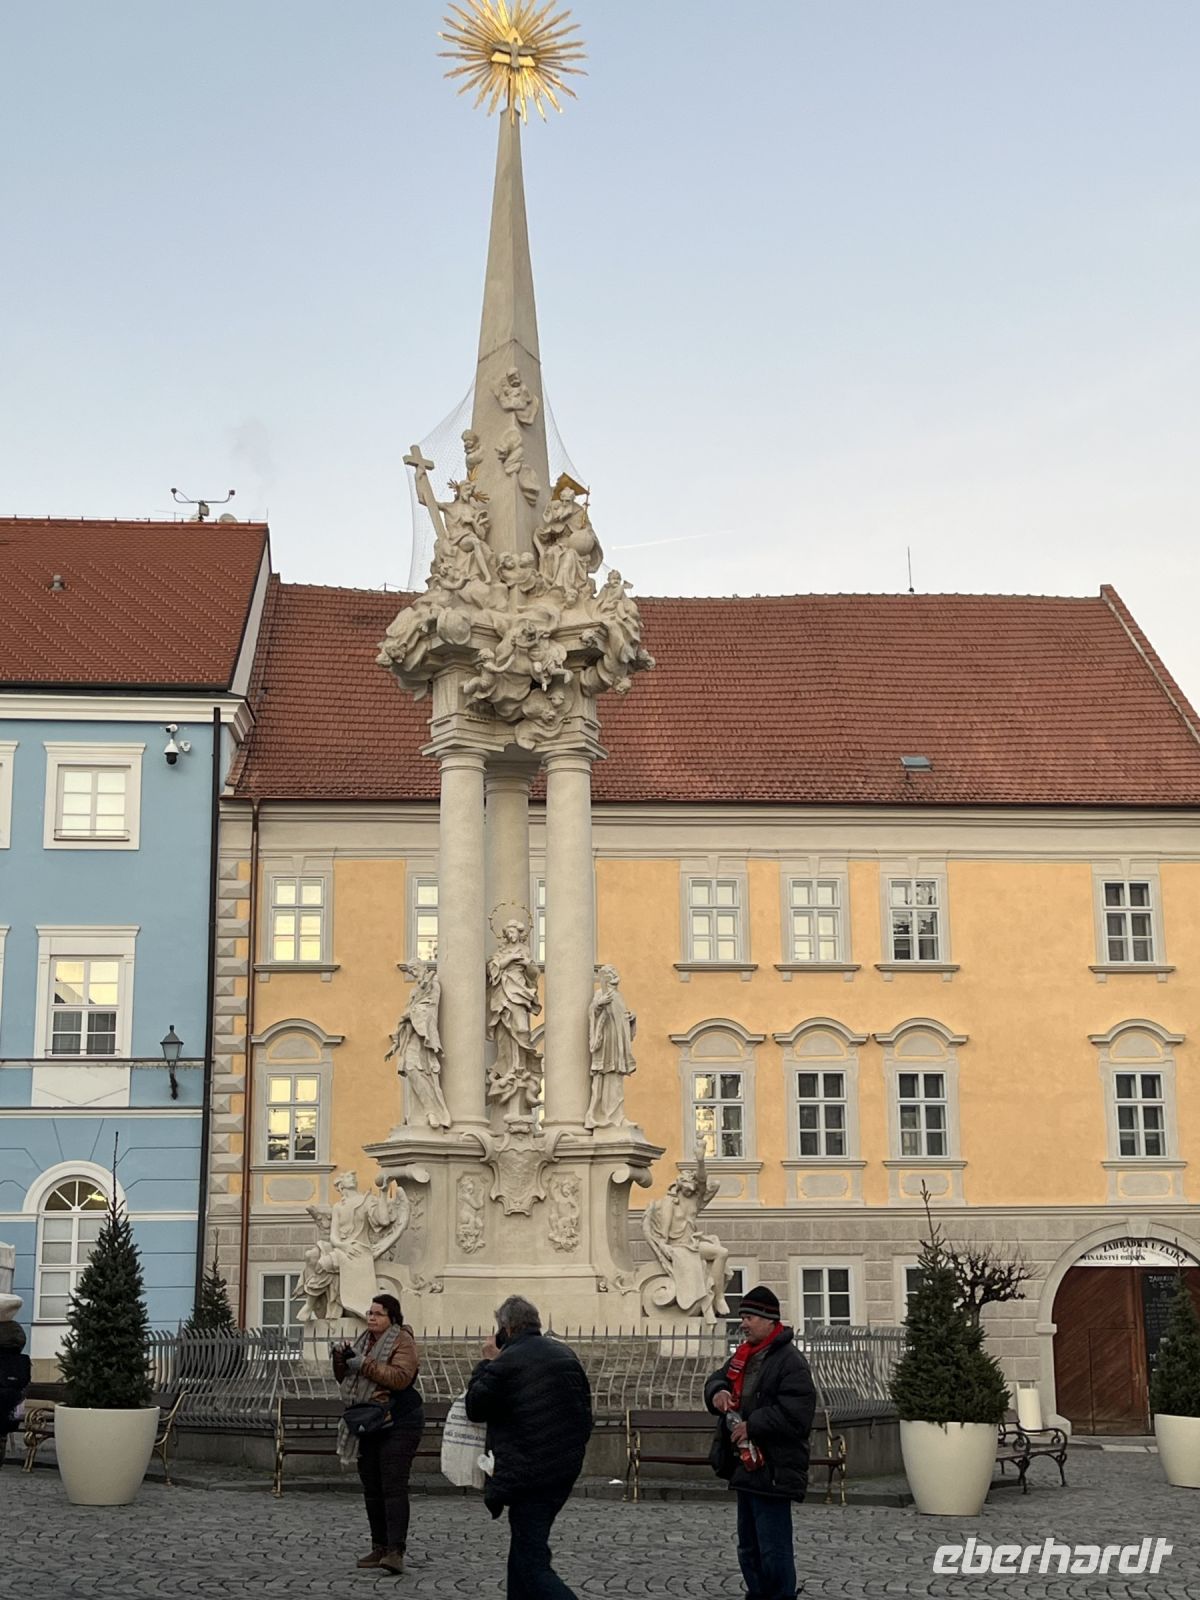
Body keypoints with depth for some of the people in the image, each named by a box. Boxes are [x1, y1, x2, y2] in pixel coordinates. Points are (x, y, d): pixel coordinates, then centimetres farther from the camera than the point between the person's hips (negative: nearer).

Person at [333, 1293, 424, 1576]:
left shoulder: (403, 1341, -9)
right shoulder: (365, 1340, 14)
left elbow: (400, 1377, -24)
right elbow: (343, 1378, 16)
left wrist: (364, 1364, -25)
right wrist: (341, 1359, -5)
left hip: (397, 1425, -8)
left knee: (393, 1487, -13)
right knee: (371, 1489, 10)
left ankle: (396, 1552, -18)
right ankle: (379, 1548, 18)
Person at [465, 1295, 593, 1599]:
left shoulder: (504, 1363, -15)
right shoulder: (566, 1354, 9)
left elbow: (474, 1408, -1)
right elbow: (585, 1411, 15)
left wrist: (486, 1363, 7)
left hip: (528, 1476, -8)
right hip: (565, 1471, 8)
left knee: (532, 1565, -7)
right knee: (522, 1551, 22)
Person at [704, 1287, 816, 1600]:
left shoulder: (790, 1362, -16)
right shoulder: (742, 1355, 13)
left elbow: (794, 1415, -24)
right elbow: (717, 1380, 20)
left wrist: (751, 1425, -22)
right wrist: (718, 1392, -4)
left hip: (771, 1471, -10)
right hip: (746, 1466, 10)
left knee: (774, 1550, -7)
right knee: (749, 1547, 18)